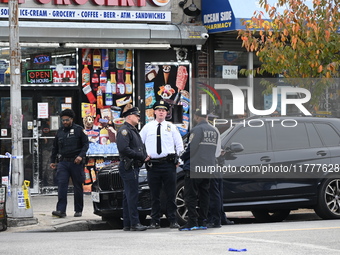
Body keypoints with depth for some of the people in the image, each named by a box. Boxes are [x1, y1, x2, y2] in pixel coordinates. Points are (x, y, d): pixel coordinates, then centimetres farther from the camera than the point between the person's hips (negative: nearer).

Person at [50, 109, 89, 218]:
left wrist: (81, 156, -16)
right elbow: (55, 147, 22)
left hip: (76, 163, -3)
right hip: (63, 162, 3)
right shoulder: (60, 131, 13)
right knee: (62, 185, -11)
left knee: (78, 187, 5)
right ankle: (61, 210, -16)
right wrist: (53, 161, 19)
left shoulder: (79, 130, 1)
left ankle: (78, 210, 15)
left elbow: (86, 144, -1)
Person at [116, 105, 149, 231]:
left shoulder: (133, 131, 23)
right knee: (132, 195, -11)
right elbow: (124, 149, -21)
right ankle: (134, 223, -12)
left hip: (134, 167, 11)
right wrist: (141, 156, -16)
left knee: (128, 196, 10)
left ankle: (127, 224, 13)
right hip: (128, 167, -11)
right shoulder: (124, 130, -9)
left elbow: (140, 147, 26)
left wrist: (144, 157, 4)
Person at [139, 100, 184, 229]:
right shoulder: (147, 127, 10)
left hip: (168, 164, -1)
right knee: (154, 195, 3)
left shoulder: (171, 127, 9)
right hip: (152, 164, 1)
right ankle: (155, 222, 6)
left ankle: (173, 221, 3)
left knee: (171, 194, -1)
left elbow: (179, 145, 12)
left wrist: (177, 159, 4)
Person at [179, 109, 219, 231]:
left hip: (195, 167, -8)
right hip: (208, 168, 8)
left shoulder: (197, 130, -12)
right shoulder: (214, 131, 13)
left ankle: (192, 222, -8)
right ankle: (202, 222, 10)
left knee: (190, 196, -3)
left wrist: (183, 157, 5)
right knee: (204, 195, 11)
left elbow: (191, 148, -13)